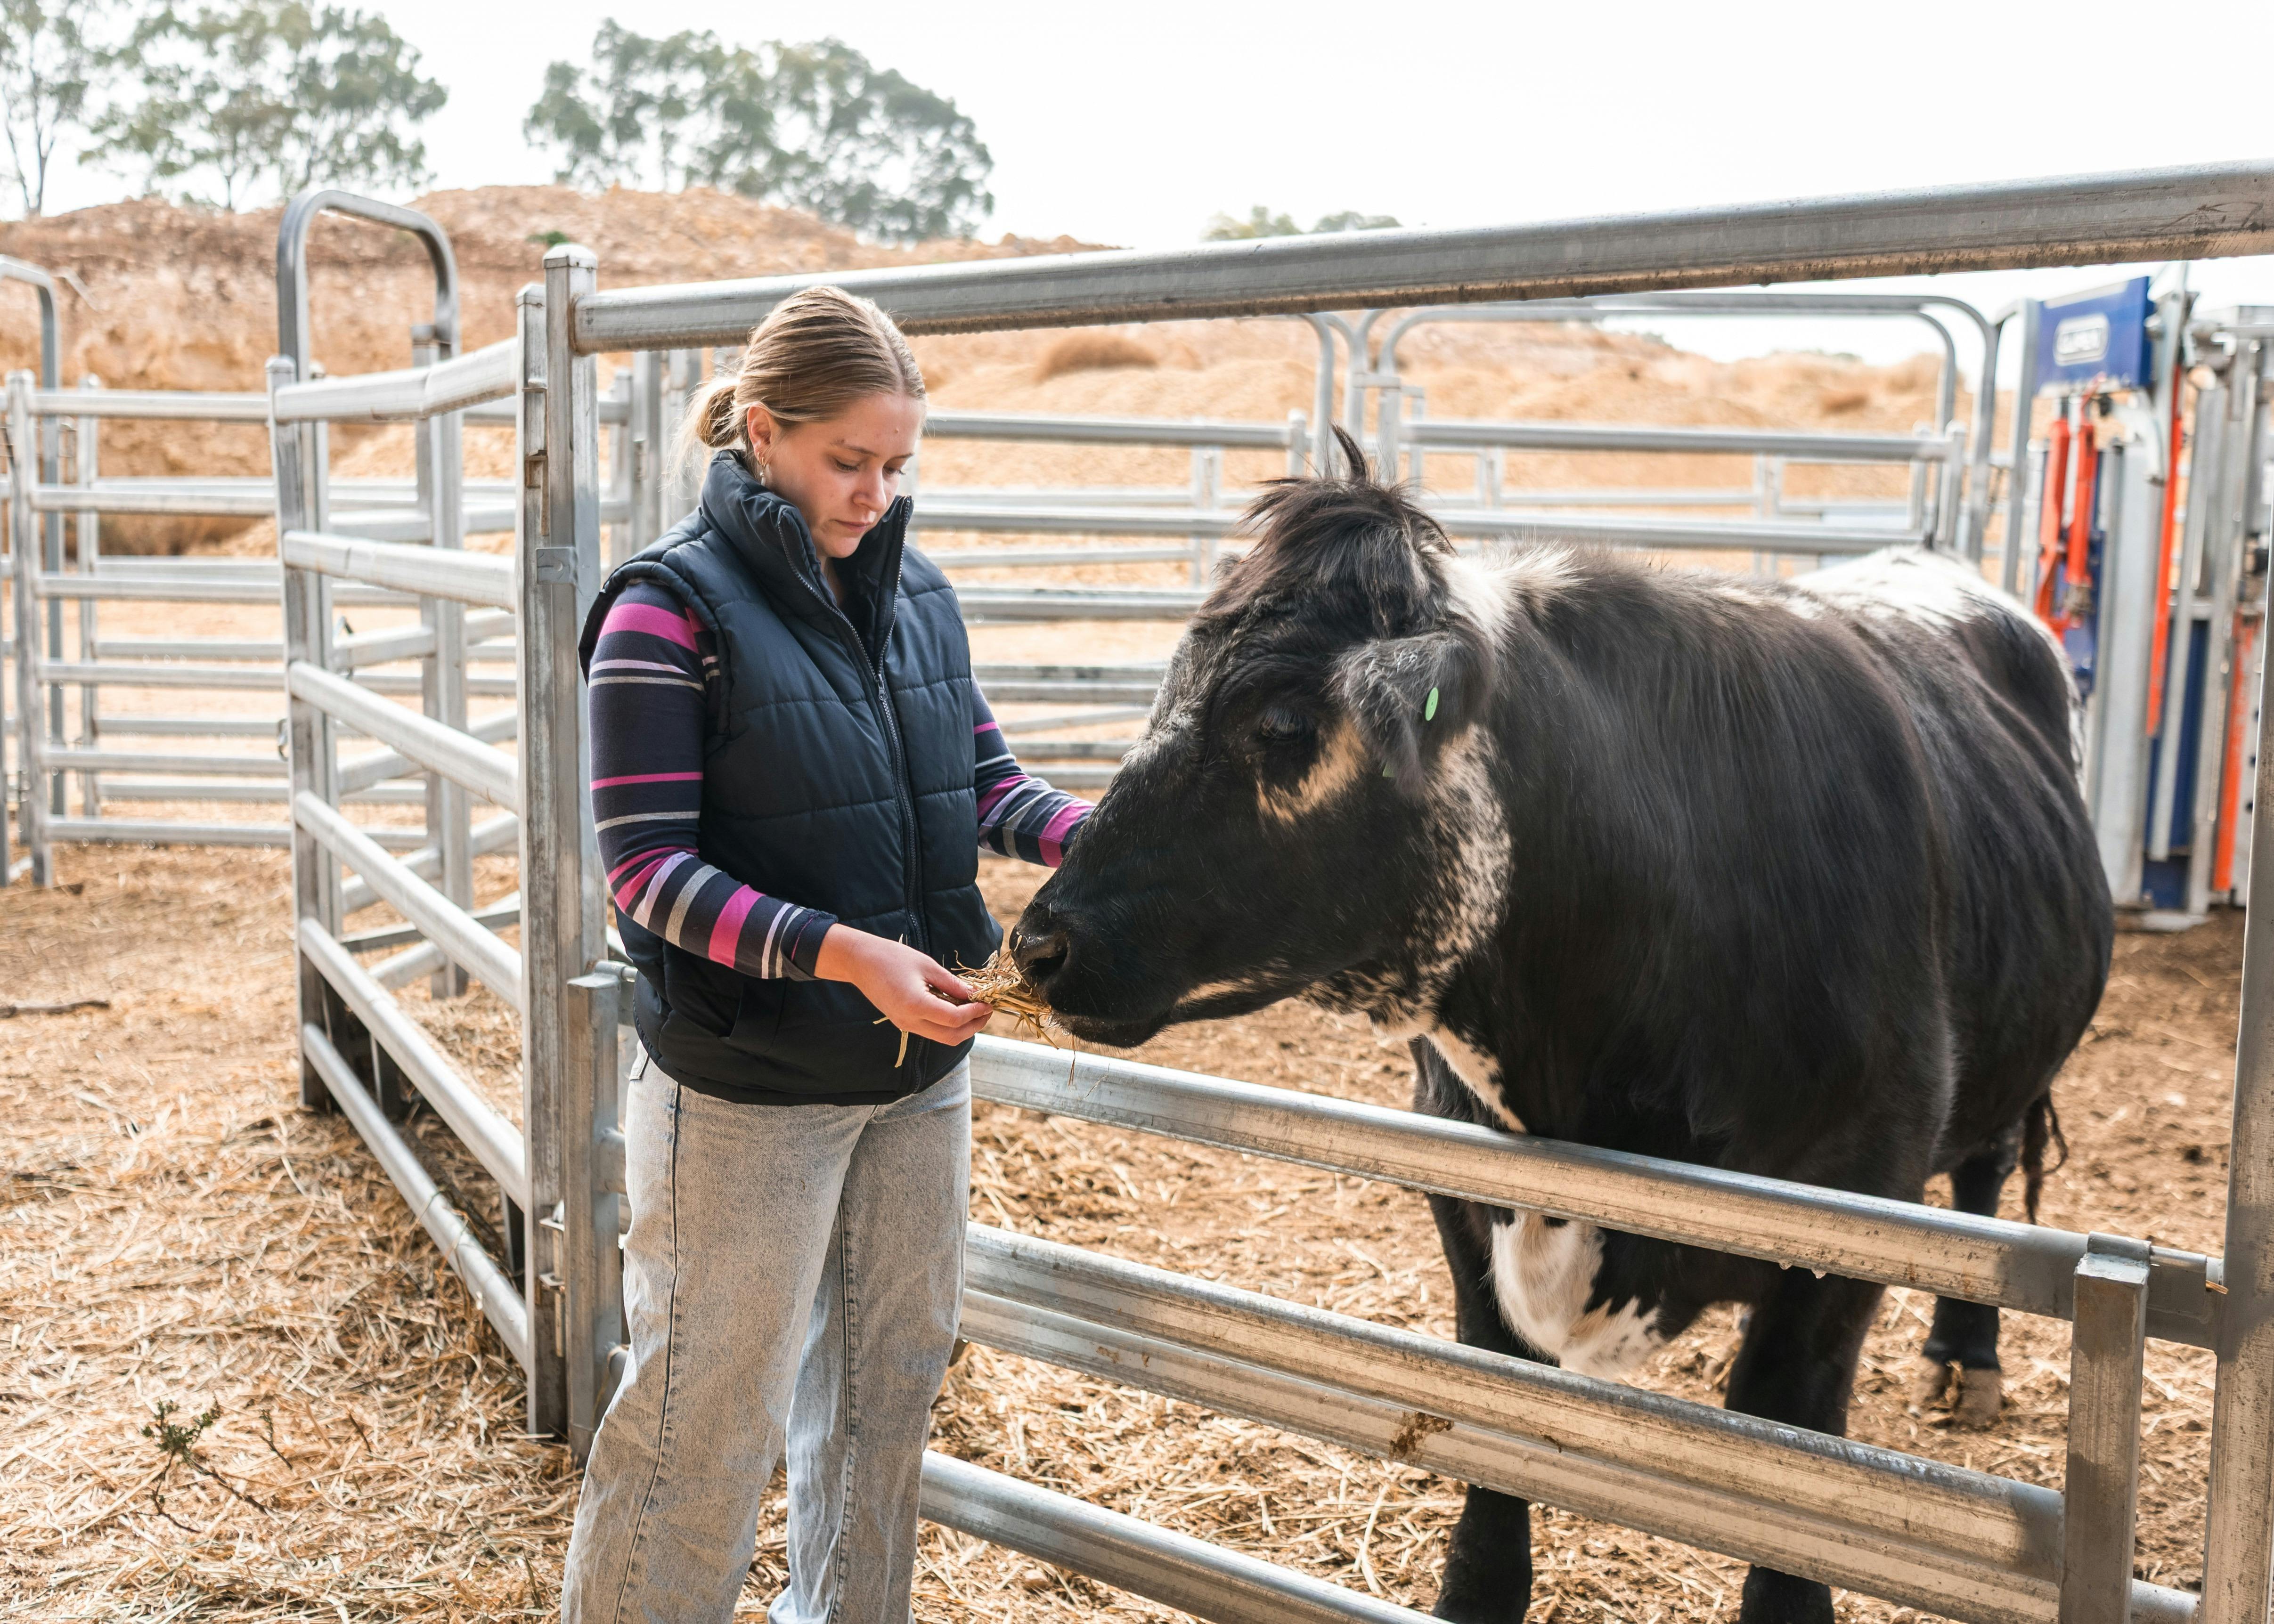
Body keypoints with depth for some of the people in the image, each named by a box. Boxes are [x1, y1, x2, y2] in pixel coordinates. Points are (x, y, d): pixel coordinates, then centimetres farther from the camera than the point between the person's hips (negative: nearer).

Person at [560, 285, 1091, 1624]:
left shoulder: (918, 593, 3)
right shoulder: (672, 611, -14)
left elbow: (986, 784, 9)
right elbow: (651, 872, -17)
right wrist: (844, 953, -28)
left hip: (922, 1067, 6)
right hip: (748, 1091, -6)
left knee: (891, 1383, 20)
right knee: (709, 1414, 6)